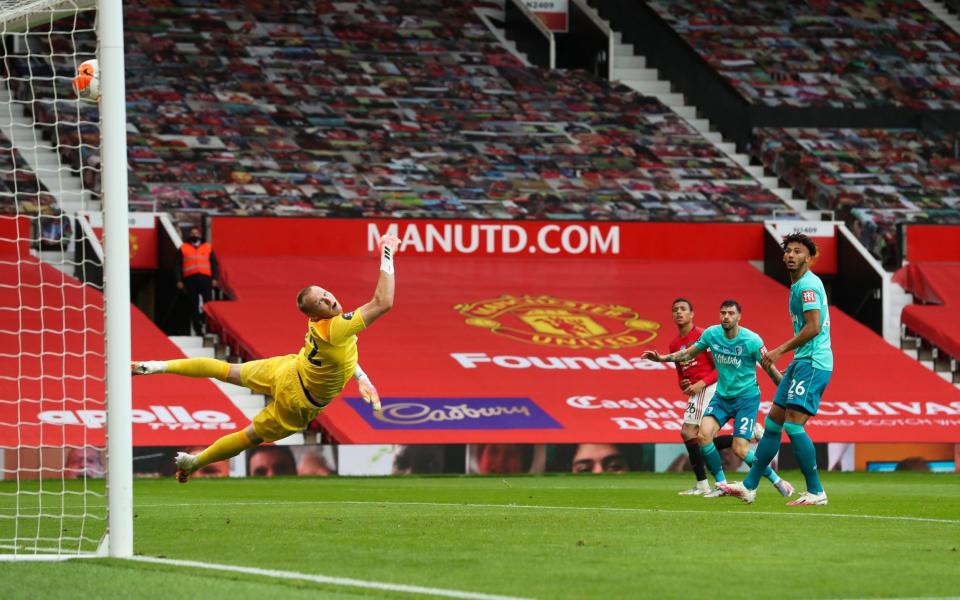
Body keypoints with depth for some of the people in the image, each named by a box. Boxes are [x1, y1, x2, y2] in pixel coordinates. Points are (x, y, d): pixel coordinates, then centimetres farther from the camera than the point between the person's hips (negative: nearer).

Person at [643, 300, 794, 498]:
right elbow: (689, 353, 10)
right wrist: (661, 358, 1)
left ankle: (777, 481, 8)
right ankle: (721, 484, -3)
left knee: (740, 450, -13)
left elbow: (770, 368, -7)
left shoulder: (751, 340, -17)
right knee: (704, 434, -17)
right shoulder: (711, 334, -5)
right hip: (722, 396, 5)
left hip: (746, 397, -5)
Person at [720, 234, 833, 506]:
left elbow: (813, 327, -21)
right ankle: (749, 486, 18)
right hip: (801, 362, 11)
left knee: (793, 425, -15)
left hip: (812, 363, -11)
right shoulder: (798, 285, 18)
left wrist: (780, 351, -14)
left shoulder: (808, 285, -13)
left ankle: (816, 492, -10)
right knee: (773, 422, 12)